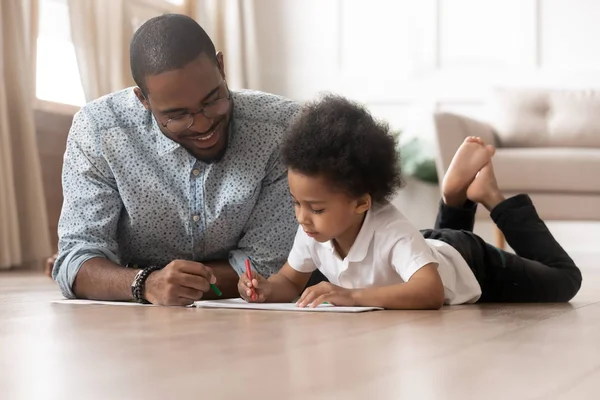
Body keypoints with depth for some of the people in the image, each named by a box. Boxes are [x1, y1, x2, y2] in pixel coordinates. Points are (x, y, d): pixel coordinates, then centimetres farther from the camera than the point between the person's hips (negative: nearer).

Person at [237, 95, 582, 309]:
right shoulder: (313, 232, -29)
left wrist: (353, 295, -64)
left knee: (563, 280, 19)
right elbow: (291, 283, -13)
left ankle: (493, 198, 23)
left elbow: (431, 292, -58)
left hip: (468, 267, -6)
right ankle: (457, 196, 32)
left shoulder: (393, 233, -48)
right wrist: (267, 290, -36)